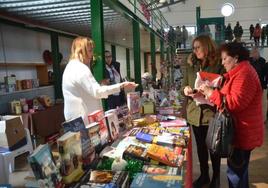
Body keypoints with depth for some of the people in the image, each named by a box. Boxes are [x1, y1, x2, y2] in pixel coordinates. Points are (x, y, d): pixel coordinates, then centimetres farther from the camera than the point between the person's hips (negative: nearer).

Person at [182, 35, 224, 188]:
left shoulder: (219, 64, -8)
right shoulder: (191, 65, 8)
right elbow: (184, 85, 13)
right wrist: (186, 89, -10)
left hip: (213, 112, -4)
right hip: (195, 112, 5)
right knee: (200, 146, 18)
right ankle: (204, 175, 37)